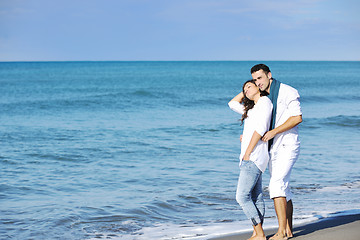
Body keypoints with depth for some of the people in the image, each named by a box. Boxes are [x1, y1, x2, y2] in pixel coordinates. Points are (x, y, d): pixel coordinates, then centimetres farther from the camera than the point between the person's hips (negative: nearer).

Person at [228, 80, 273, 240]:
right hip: (249, 159, 9)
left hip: (254, 156, -9)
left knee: (242, 197, -12)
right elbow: (232, 103, 37)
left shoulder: (265, 101, -4)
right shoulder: (251, 109, 23)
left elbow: (261, 128, -14)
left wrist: (248, 153, -16)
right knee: (256, 197, 7)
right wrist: (246, 91, 26)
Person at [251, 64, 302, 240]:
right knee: (283, 189, 10)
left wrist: (274, 131, -22)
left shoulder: (288, 92, -9)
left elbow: (297, 118, -17)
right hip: (272, 148, 8)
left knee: (277, 185, -19)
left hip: (287, 146, -8)